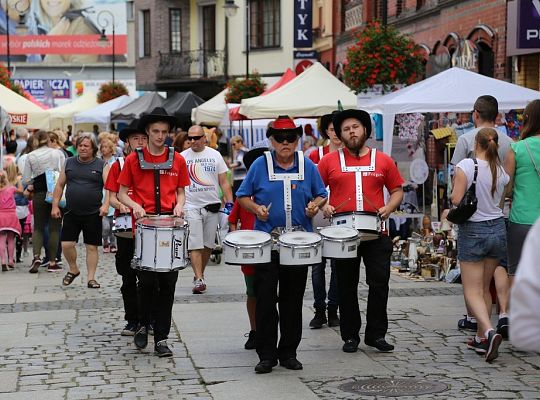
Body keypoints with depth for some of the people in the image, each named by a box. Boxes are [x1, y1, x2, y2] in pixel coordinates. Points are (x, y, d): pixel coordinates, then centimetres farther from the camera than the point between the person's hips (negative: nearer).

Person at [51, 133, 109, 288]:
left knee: (92, 247, 3)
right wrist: (55, 205, 5)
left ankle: (91, 278, 11)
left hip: (93, 214, -2)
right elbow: (60, 185, 12)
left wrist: (106, 204, -21)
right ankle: (73, 270, 21)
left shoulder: (101, 165, -1)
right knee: (66, 244, -4)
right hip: (71, 213, 2)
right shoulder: (69, 163, 8)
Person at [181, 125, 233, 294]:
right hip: (191, 206, -2)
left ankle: (200, 274, 24)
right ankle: (199, 280, -13)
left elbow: (224, 182, 7)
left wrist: (229, 203, -3)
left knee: (208, 245, 9)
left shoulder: (215, 155, 6)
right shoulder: (182, 157, 3)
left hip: (212, 206, 2)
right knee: (195, 245, -10)